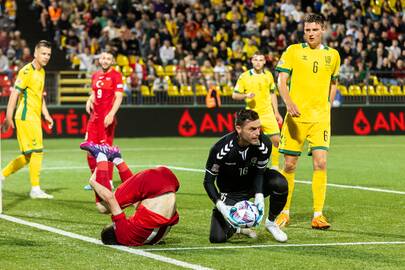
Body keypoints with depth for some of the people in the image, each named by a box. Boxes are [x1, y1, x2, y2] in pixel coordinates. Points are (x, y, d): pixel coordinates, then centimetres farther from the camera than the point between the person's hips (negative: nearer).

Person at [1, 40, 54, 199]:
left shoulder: (41, 72, 16)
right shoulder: (27, 71, -13)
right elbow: (14, 93, -16)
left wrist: (46, 115, 20)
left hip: (34, 118, 9)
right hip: (26, 117, -9)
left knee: (28, 156, 11)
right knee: (37, 151, -9)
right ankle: (35, 189, -4)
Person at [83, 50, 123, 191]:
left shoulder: (116, 75, -6)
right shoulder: (95, 75, 16)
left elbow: (119, 97, -13)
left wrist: (111, 114, -24)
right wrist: (89, 101, 4)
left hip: (107, 117, -7)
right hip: (94, 116, 7)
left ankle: (108, 181, 0)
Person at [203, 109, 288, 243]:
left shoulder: (264, 144, -25)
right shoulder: (221, 149, -30)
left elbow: (259, 172, -9)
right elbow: (208, 181, -19)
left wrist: (259, 196, -26)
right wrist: (220, 206, -32)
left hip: (253, 183, 2)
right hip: (231, 192, -2)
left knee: (280, 183, -31)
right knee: (217, 237, -19)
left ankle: (271, 222, -3)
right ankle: (237, 226, 20)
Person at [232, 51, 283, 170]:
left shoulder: (268, 75, 7)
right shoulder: (244, 76, -4)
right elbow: (234, 95, -1)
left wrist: (276, 113, 14)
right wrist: (246, 95, -21)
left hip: (268, 113, 3)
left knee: (276, 140, -3)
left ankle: (275, 167, 11)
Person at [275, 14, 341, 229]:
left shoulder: (332, 55, 10)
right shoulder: (293, 51, 2)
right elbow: (282, 81, -3)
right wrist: (289, 102, -20)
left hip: (320, 117, 1)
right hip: (296, 116, -1)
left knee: (320, 163, -12)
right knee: (289, 165, 3)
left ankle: (318, 215, -7)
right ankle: (284, 212, 19)